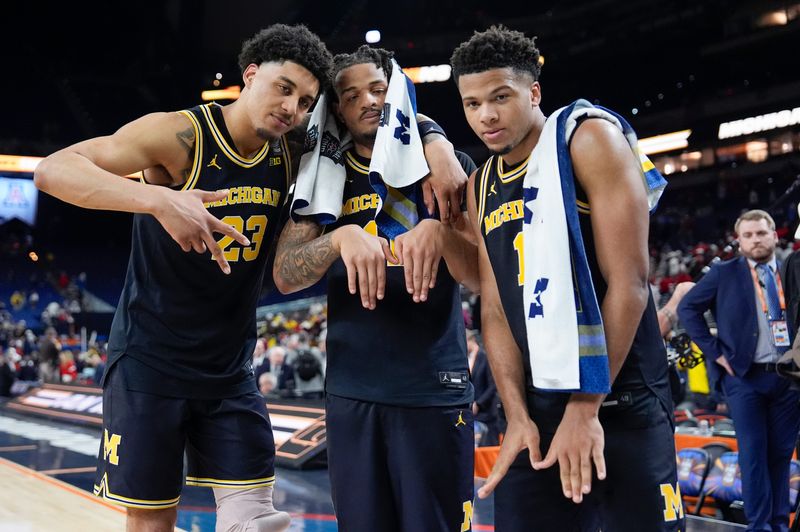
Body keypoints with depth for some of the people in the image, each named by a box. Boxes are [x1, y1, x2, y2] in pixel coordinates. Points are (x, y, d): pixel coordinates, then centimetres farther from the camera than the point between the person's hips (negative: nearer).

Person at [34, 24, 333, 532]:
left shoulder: (290, 158, 0)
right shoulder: (180, 134, -17)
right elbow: (53, 169, -26)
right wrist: (158, 199, -41)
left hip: (231, 370, 5)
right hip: (150, 362, -4)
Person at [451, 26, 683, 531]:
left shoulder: (590, 142, -7)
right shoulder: (480, 188, 10)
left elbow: (628, 283, -13)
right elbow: (495, 308, 7)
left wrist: (586, 406, -13)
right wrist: (518, 415, -4)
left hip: (622, 404, -5)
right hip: (536, 409, 5)